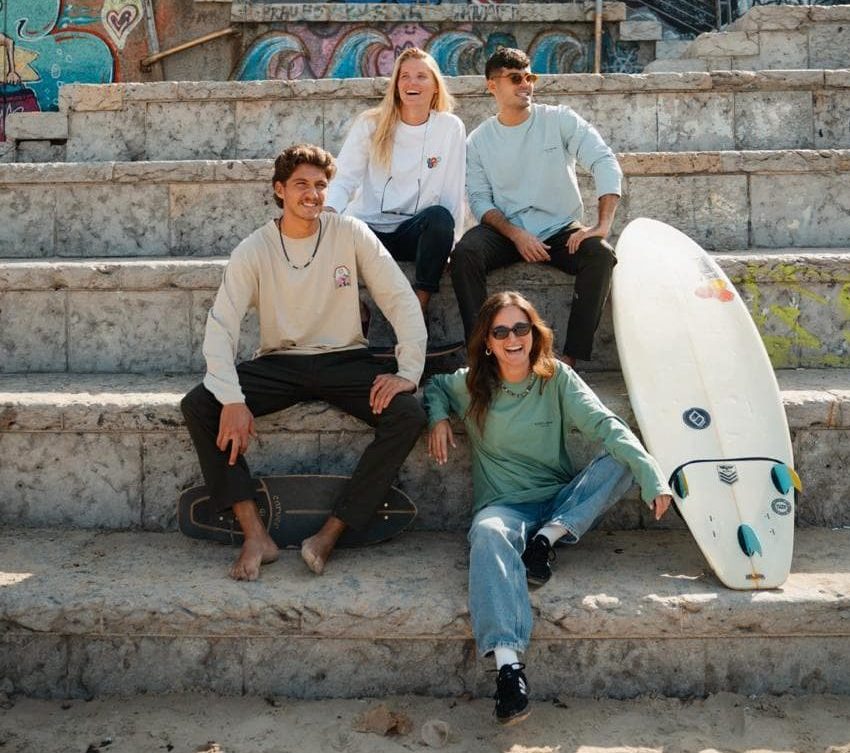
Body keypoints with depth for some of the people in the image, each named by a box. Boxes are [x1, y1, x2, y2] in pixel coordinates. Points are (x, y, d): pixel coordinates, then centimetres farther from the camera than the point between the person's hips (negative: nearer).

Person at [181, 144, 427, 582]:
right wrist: (233, 399, -25)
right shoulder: (253, 250, -4)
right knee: (198, 406, -23)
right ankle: (256, 536, -23)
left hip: (344, 360, 0)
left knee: (408, 414, -27)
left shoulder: (351, 234, -5)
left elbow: (401, 300, -5)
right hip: (279, 364, 1)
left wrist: (409, 371, -17)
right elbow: (221, 325, -11)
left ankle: (330, 534, -22)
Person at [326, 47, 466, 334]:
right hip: (368, 227, 0)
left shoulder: (451, 128, 3)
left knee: (440, 216, -34)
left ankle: (419, 309, -26)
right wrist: (328, 210, -24)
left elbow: (454, 193, 1)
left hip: (416, 231, 0)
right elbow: (344, 179, -2)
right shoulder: (370, 125, 4)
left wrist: (451, 246, -7)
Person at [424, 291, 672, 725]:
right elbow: (434, 387, 24)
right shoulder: (470, 385, 3)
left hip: (562, 504, 2)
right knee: (488, 533, -38)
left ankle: (547, 538, -22)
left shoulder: (557, 377, 0)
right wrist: (438, 416, 0)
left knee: (621, 460, -22)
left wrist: (651, 474, -29)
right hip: (504, 506, -1)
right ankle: (508, 665, -51)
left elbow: (604, 423, -13)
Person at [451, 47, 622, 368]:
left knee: (600, 254, -30)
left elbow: (605, 163, -10)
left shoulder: (559, 120, 1)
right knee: (465, 252, -30)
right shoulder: (478, 141, 6)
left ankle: (570, 357, -25)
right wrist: (516, 235, -18)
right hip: (505, 232, 1)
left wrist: (602, 225, -24)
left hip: (561, 230, 0)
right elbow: (480, 200, 0)